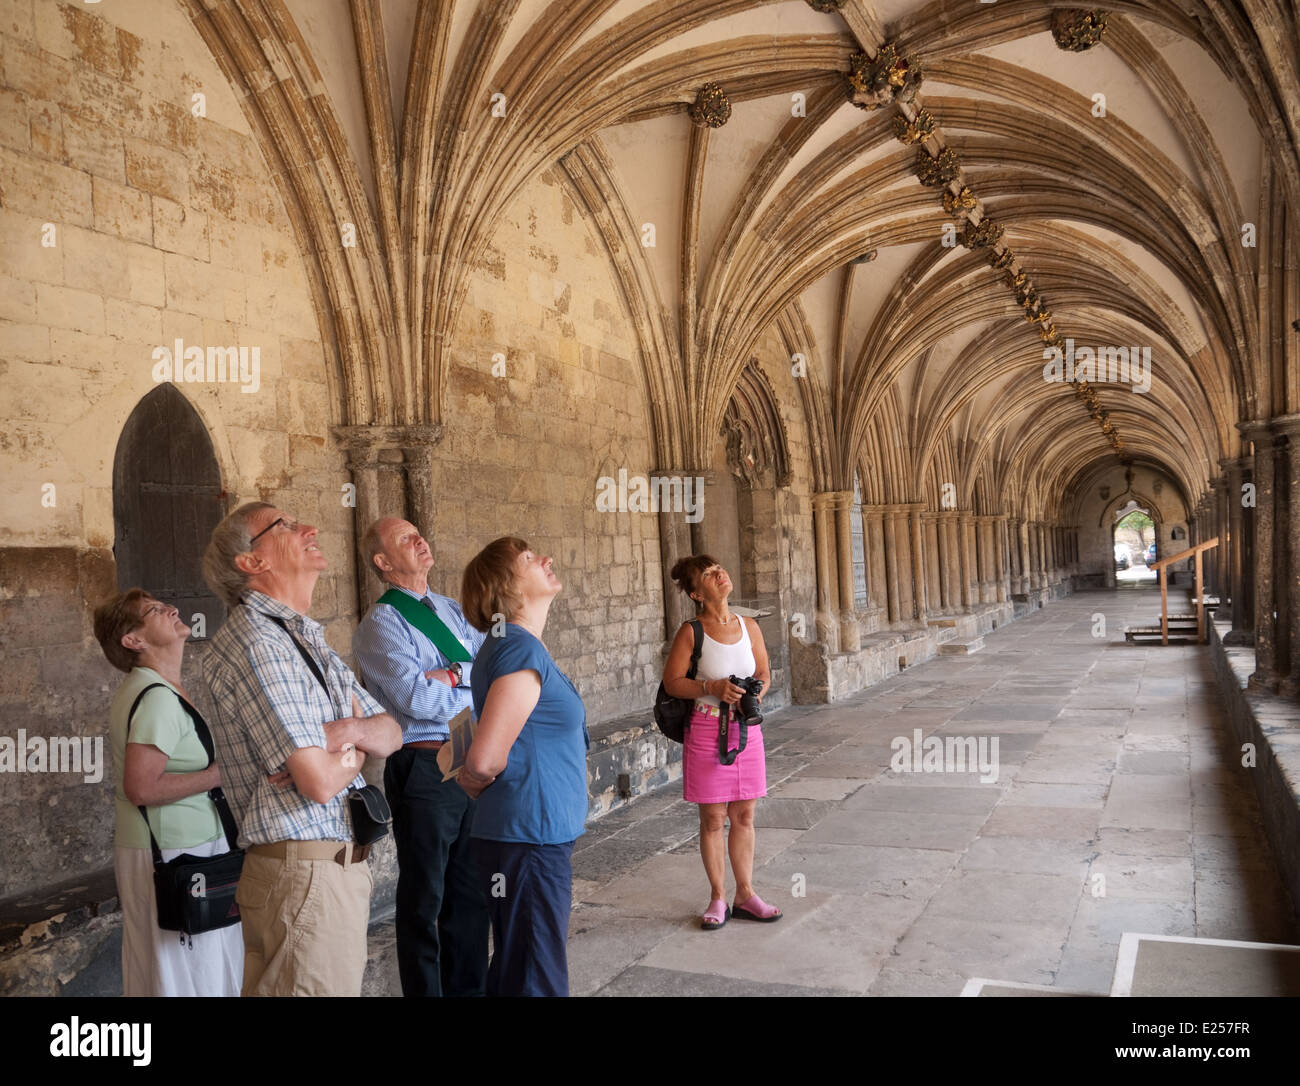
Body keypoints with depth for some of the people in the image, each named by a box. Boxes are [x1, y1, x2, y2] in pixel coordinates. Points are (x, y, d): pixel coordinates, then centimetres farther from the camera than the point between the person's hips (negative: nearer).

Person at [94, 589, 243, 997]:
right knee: (189, 977, -1)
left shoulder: (145, 689, 12)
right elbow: (141, 787, -27)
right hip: (175, 853, -10)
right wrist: (220, 774, -20)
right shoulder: (158, 698, -20)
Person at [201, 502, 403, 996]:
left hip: (342, 864, 9)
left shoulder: (307, 639, 14)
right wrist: (355, 748, -2)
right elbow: (319, 781, -24)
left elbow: (392, 734, 13)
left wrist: (349, 729, -9)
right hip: (307, 876, -9)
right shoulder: (256, 644, -16)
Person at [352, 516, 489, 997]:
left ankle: (468, 987, 32)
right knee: (424, 899, 8)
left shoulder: (453, 610, 12)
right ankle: (424, 991, 22)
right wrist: (474, 681, -7)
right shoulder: (381, 624, -8)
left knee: (471, 891, 17)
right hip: (422, 771, -6)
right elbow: (419, 699, -20)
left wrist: (454, 674, -16)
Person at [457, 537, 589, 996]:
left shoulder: (512, 645, 12)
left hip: (533, 833, 9)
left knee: (512, 970, 20)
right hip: (530, 837, -9)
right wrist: (476, 782, -3)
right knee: (537, 979, 2)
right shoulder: (522, 650, -18)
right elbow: (485, 759, -22)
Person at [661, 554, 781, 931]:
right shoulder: (691, 632, -9)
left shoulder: (749, 627, 3)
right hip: (706, 731, -4)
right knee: (713, 819, 6)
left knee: (744, 816, 11)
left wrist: (754, 694, -7)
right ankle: (718, 897, 20)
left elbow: (764, 673, 13)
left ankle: (745, 894, 25)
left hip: (747, 728, 4)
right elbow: (671, 682, -8)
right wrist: (713, 688, -20)